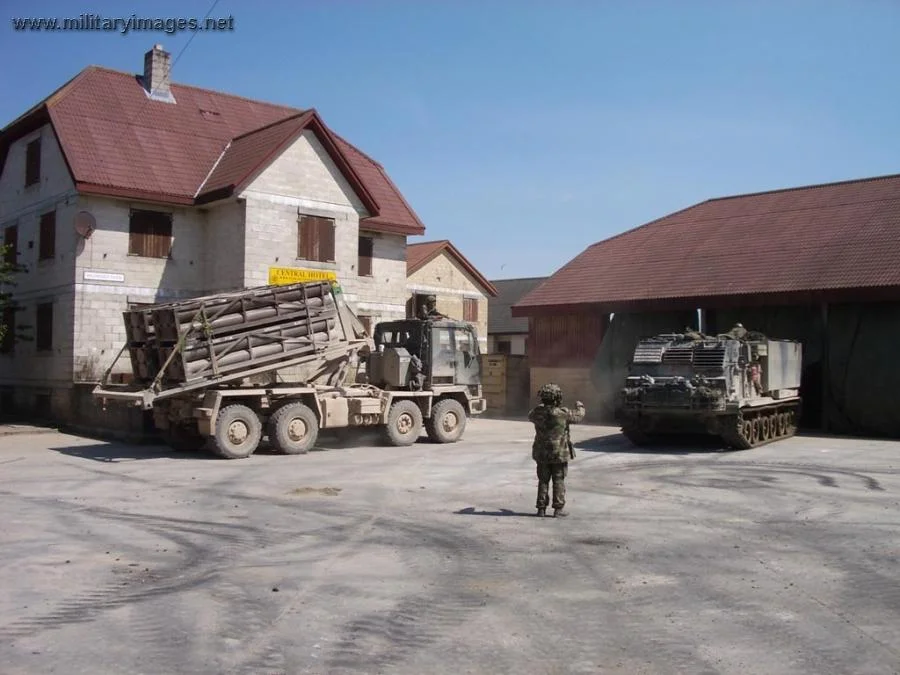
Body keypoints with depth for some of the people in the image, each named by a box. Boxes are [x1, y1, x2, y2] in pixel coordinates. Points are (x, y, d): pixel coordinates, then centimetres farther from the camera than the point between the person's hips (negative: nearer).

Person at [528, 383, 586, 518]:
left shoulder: (537, 412, -7)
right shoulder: (563, 413, -15)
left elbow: (530, 416, 18)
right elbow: (578, 416, 2)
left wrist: (542, 406, 33)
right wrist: (580, 406, 24)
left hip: (541, 454, 3)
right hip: (559, 454, -3)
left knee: (543, 481, 12)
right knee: (559, 481, 6)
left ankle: (541, 508, 14)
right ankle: (559, 509, 7)